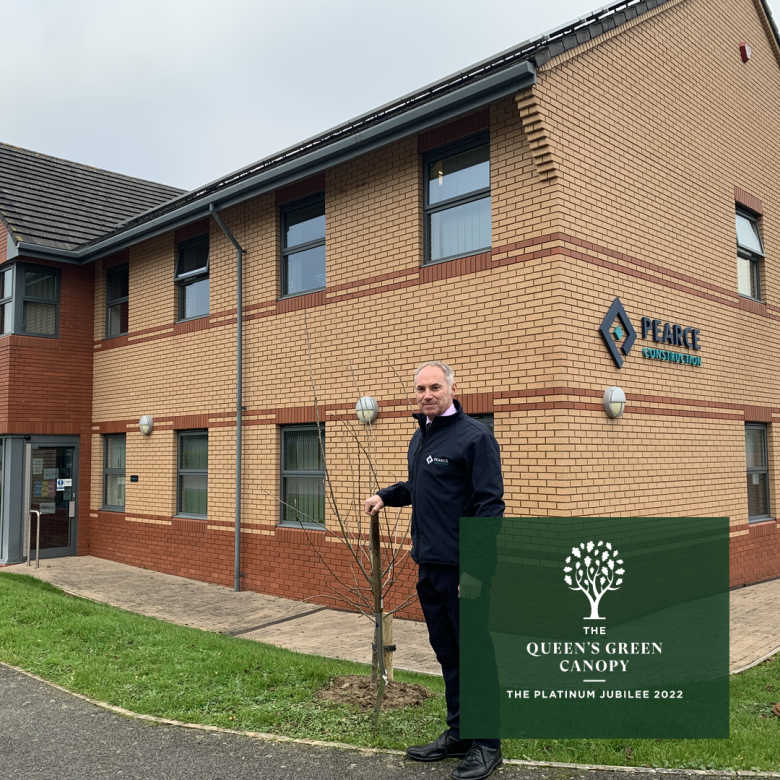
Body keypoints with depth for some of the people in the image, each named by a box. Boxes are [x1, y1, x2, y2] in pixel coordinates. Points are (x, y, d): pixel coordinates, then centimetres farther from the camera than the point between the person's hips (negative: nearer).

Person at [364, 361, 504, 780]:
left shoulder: (475, 437, -13)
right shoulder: (420, 438, 13)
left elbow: (489, 506, -17)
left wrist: (477, 569, -22)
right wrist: (386, 495, 14)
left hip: (463, 568, -8)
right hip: (428, 565, 8)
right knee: (447, 652, 17)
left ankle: (487, 744, 17)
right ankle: (458, 734, 31)